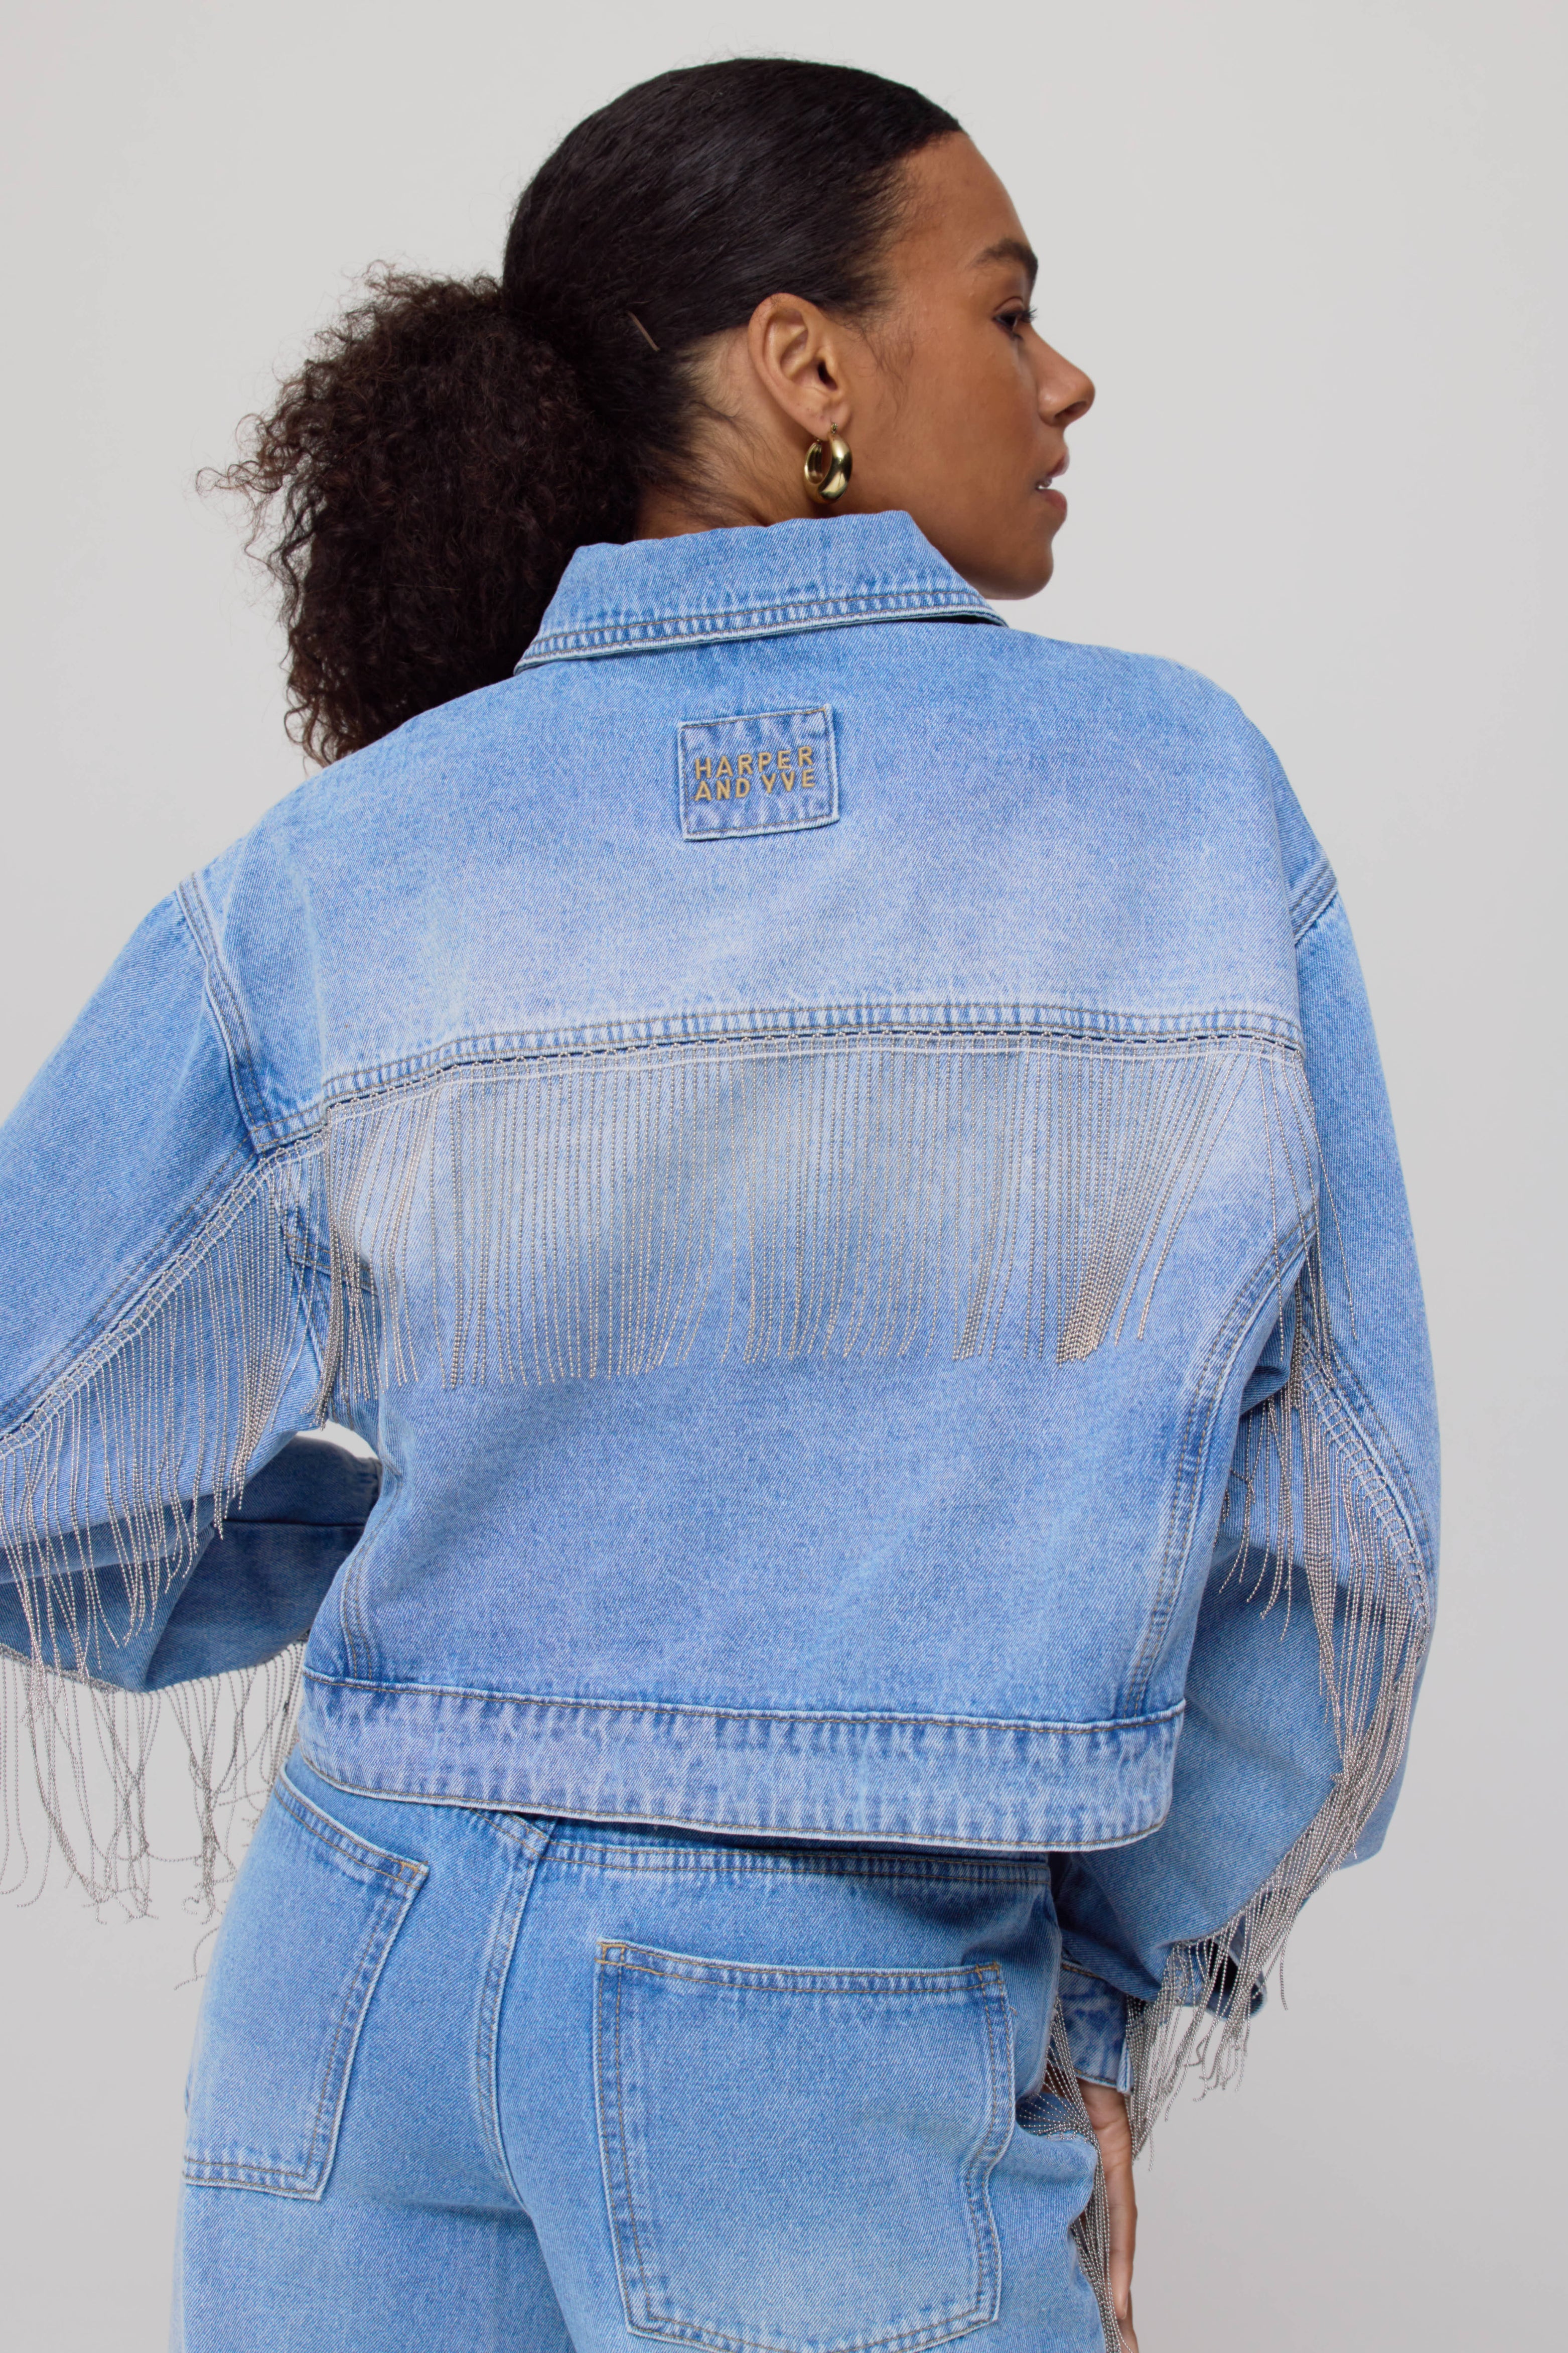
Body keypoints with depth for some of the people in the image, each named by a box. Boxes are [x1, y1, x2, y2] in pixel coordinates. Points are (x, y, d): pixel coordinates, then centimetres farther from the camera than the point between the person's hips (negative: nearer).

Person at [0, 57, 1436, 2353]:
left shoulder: (337, 872, -4)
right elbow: (1325, 1515, -4)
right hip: (843, 2076, -3)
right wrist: (1102, 2016, 10)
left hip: (365, 1974, 3)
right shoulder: (1195, 795, -7)